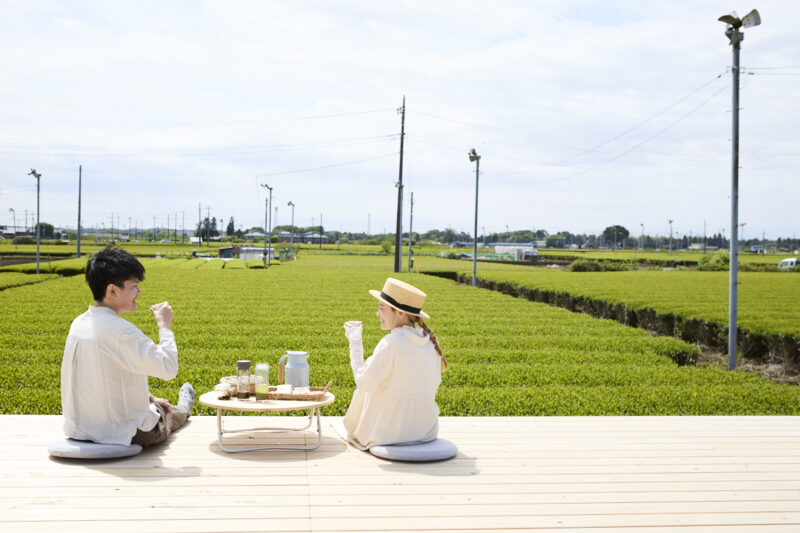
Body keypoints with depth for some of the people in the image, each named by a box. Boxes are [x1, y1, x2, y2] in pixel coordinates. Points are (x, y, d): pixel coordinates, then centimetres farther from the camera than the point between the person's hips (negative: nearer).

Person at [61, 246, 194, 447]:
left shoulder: (78, 324, 0)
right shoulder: (121, 332, -27)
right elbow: (169, 369, -25)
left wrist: (148, 398, 17)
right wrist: (164, 326, -12)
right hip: (121, 434, -7)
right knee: (165, 413, 25)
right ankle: (182, 410, 58)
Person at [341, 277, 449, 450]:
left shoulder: (391, 344, -21)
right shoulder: (431, 342, -3)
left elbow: (363, 382, -14)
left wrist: (355, 341, -6)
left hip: (391, 434, -5)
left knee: (364, 391, 21)